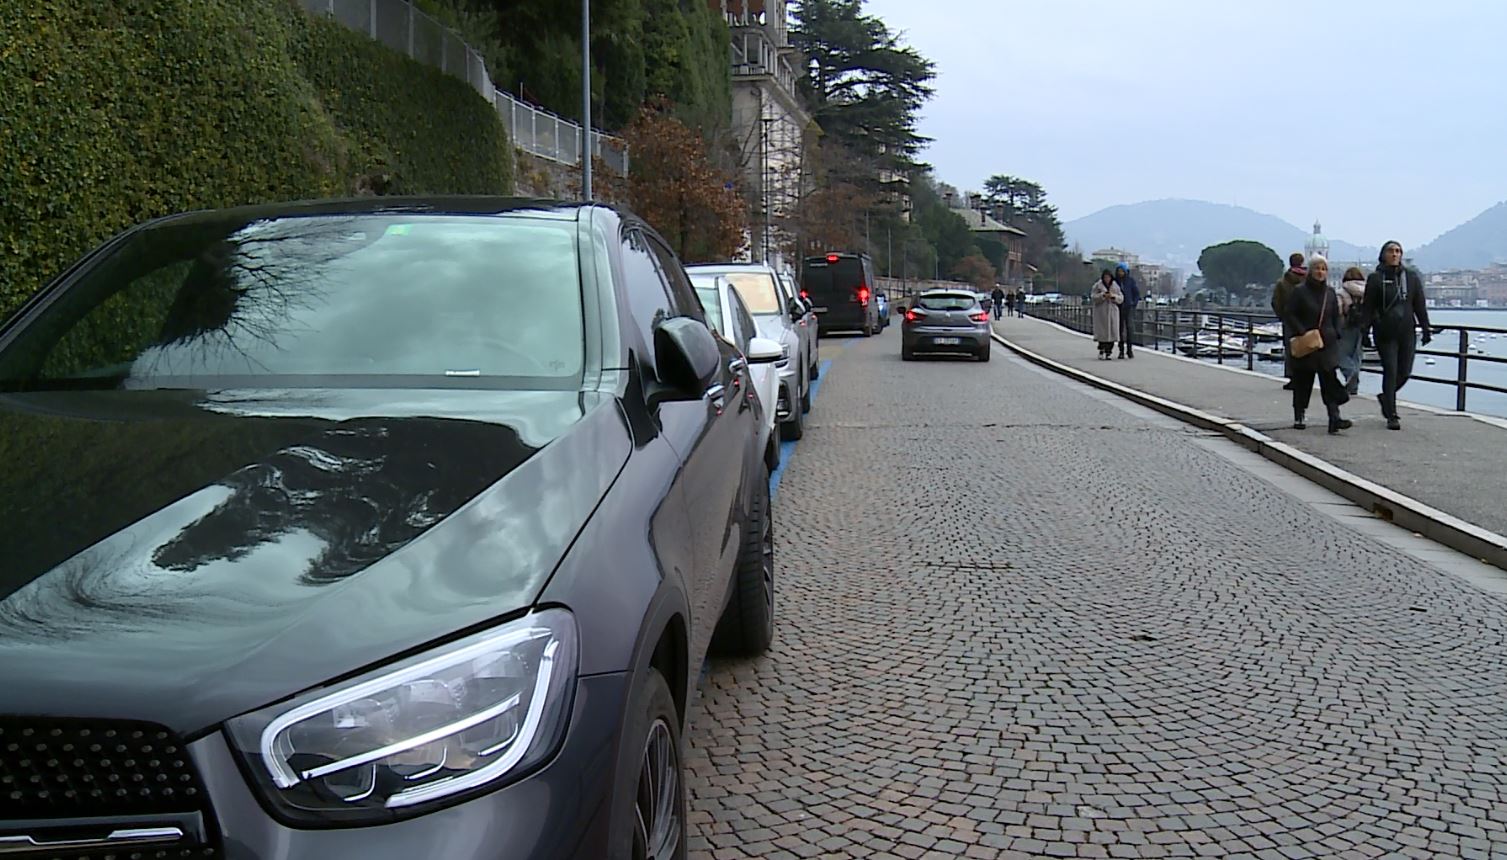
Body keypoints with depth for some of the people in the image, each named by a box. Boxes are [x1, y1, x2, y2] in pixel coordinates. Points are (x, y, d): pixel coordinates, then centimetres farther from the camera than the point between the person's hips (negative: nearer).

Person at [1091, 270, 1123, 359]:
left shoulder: (1116, 286, 10)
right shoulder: (1097, 286, 1)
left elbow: (1121, 298, 5)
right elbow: (1094, 298, -5)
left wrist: (1113, 296, -13)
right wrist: (1103, 295, -20)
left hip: (1112, 312, 3)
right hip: (1101, 312, -3)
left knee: (1112, 333, -2)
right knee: (1102, 333, -11)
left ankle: (1107, 353, 4)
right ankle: (1101, 352, -5)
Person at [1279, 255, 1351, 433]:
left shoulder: (1330, 293, 11)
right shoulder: (1299, 292, -4)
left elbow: (1336, 317, 18)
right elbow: (1288, 314, -7)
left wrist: (1335, 334, 5)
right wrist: (1301, 332, -16)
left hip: (1327, 343, 3)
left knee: (1330, 379, -7)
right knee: (1302, 380, 5)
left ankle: (1334, 418, -14)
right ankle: (1299, 417, 18)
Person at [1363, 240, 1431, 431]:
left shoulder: (1411, 277, 8)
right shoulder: (1376, 279, 0)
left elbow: (1420, 305, 11)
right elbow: (1368, 307, -1)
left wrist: (1426, 328, 7)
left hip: (1407, 332, 3)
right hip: (1385, 334, -3)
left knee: (1405, 372, 4)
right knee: (1391, 372, -7)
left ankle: (1386, 398, 33)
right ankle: (1392, 416, -3)